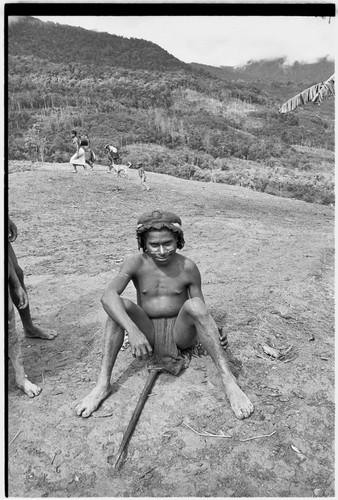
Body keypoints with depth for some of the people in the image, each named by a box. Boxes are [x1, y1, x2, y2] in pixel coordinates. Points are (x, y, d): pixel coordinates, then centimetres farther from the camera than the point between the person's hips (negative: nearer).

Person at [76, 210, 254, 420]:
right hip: (147, 333, 1)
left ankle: (229, 381, -32)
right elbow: (108, 296, -29)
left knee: (193, 304, -32)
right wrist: (133, 331, -43)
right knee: (121, 305, -27)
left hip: (180, 332, 0)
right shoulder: (136, 264, -11)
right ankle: (103, 384, -25)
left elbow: (202, 311, -2)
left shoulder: (188, 267, -9)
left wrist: (216, 335, -23)